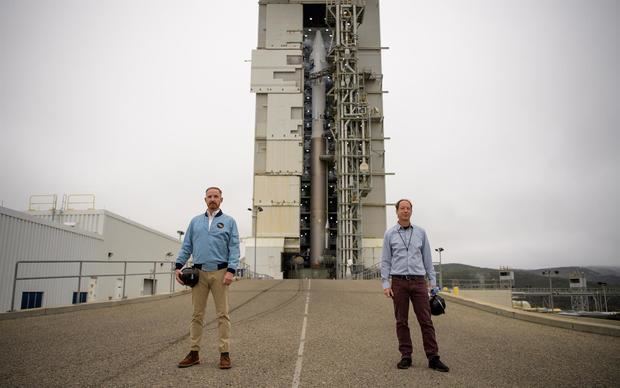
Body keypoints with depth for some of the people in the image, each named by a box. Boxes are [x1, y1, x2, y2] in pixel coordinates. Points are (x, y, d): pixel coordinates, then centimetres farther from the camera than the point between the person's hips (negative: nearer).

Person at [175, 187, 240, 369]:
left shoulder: (229, 221, 5)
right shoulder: (195, 221, 14)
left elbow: (234, 248, -2)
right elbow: (186, 246, 13)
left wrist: (231, 271, -13)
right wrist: (179, 266, 1)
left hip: (220, 273, -2)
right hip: (199, 273, 3)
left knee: (222, 314, -1)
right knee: (197, 313, 7)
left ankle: (225, 354, 4)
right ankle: (194, 353, 15)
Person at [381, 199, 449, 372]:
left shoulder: (420, 232, 9)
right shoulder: (390, 234, 5)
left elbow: (427, 258, 11)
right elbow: (385, 261, 5)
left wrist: (433, 282, 8)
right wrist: (385, 284, -3)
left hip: (419, 281, 1)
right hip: (399, 282, -1)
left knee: (426, 320, 0)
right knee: (401, 321, 5)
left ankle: (433, 358, 6)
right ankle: (406, 356, 15)